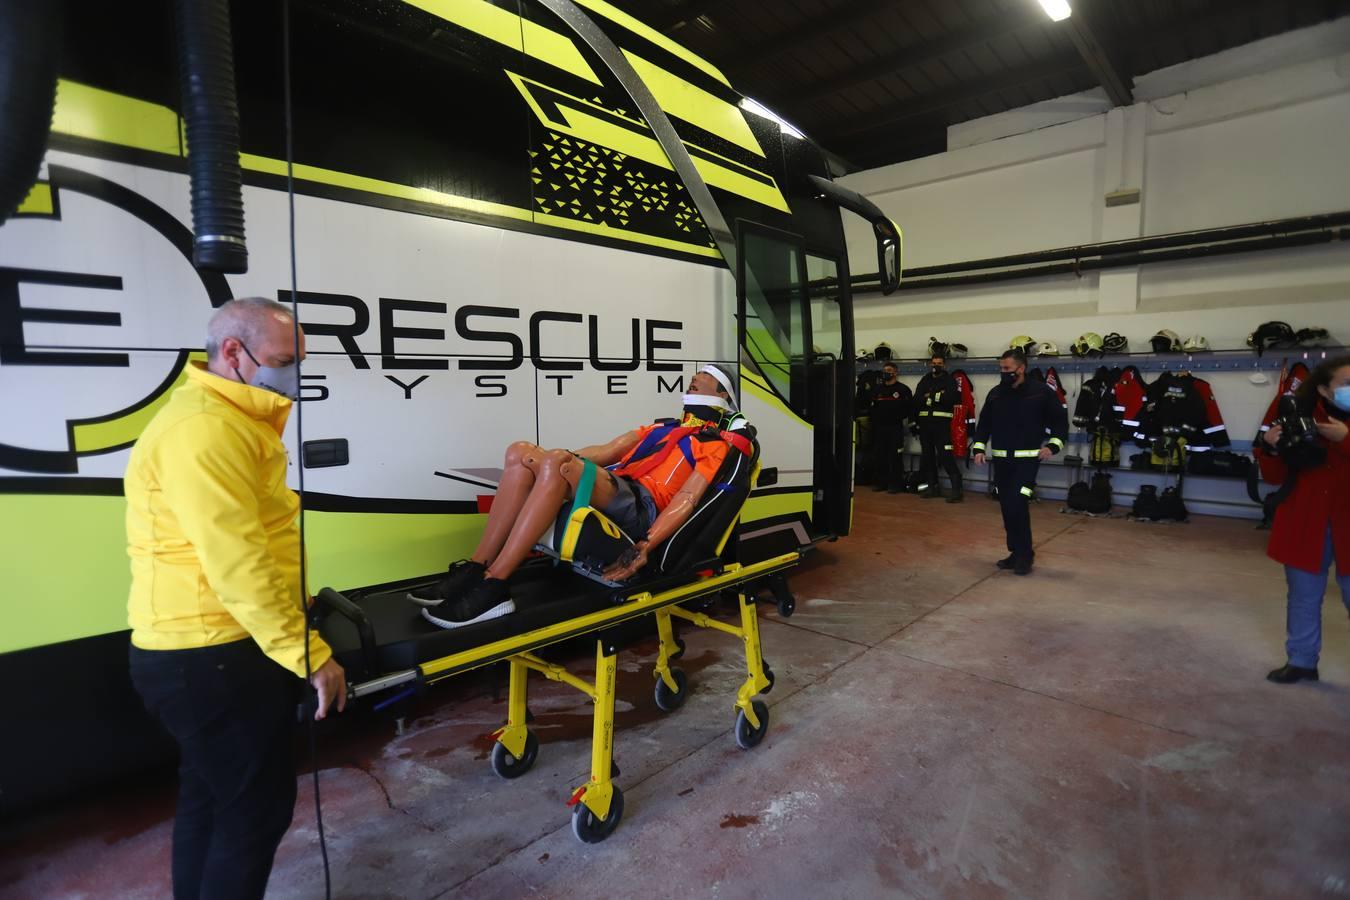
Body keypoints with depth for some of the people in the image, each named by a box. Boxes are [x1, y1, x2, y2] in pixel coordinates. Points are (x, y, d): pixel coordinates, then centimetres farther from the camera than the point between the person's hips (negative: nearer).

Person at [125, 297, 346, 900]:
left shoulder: (232, 421, 14)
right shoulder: (205, 429, -23)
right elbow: (236, 562, -28)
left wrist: (297, 605, 18)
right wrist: (307, 653, -24)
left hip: (203, 649, 11)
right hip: (212, 658, -11)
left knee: (211, 797, 23)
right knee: (257, 807, 3)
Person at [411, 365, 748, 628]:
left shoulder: (716, 444, 12)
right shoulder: (659, 428, 35)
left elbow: (688, 498, -4)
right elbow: (607, 451, 22)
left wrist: (647, 544, -19)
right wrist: (566, 459, 4)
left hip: (641, 507, -7)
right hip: (610, 490, 7)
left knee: (556, 463, -31)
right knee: (521, 451, -14)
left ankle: (491, 587, -32)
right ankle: (475, 569, -19)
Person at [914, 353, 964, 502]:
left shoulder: (950, 380, 1)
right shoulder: (924, 380, 16)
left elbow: (956, 399, -14)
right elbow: (915, 401, 9)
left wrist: (937, 396, -15)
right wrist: (913, 420, -2)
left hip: (941, 422, -6)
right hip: (925, 422, 6)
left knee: (945, 455, -13)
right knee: (927, 455, 10)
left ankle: (957, 488, -11)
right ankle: (933, 487, 20)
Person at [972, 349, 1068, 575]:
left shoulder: (1041, 391, -6)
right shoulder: (995, 393, 7)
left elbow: (1060, 420, 1)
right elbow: (984, 423, 14)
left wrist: (1053, 445, -11)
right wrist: (979, 447, 3)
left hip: (1027, 459, -5)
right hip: (1001, 459, 5)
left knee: (1017, 504, -13)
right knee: (1007, 507, 7)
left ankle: (1025, 554, 0)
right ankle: (1016, 552, 19)